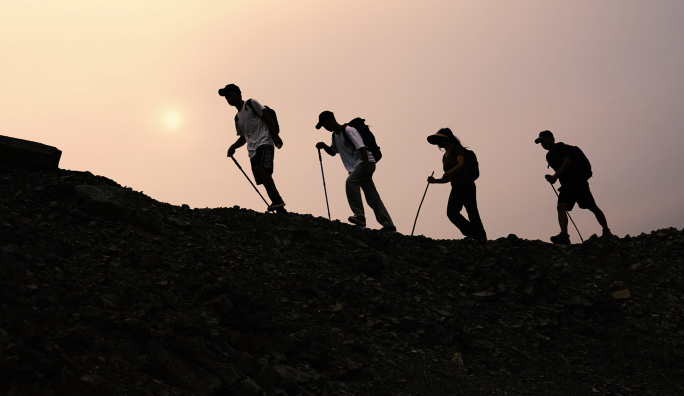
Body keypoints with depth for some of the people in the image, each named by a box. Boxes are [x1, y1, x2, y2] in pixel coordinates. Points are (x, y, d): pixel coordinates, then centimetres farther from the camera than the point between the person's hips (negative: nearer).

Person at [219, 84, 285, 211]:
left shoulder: (251, 104, 8)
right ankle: (279, 208, -7)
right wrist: (233, 147, 12)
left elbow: (268, 118, 1)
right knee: (264, 179, -5)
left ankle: (277, 200, -34)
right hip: (252, 149, 7)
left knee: (259, 168, -29)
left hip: (264, 142, -7)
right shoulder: (237, 118, 28)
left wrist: (275, 135, -11)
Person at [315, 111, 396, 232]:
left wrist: (367, 167, -25)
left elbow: (362, 148, -19)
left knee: (350, 181, -29)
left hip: (366, 162, -9)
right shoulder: (335, 136, 15)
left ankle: (359, 215, -29)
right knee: (372, 197, 4)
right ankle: (388, 224, 5)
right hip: (356, 166, 9)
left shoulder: (348, 130, -12)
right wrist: (324, 146, 9)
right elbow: (333, 152, 30)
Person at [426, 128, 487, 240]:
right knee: (451, 212, -12)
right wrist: (435, 180, 11)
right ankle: (472, 234, -6)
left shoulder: (457, 149, 1)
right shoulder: (445, 156, 22)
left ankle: (481, 239, -9)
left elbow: (461, 164, -18)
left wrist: (449, 172, -32)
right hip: (456, 188, 7)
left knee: (472, 213, -12)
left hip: (466, 184, -7)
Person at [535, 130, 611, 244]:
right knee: (561, 207, -18)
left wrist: (555, 176, -21)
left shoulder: (561, 146, -3)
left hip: (578, 181, -7)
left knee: (593, 208, -1)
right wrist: (552, 178, 6)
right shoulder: (549, 156, 19)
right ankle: (564, 235, -32)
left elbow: (567, 162, -16)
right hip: (566, 185, 7)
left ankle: (607, 232, 15)